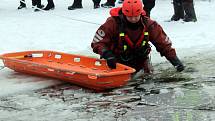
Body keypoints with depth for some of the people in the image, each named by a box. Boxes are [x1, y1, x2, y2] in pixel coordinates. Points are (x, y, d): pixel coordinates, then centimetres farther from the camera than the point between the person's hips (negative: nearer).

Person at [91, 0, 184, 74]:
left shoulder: (148, 25, -14)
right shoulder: (113, 23, -23)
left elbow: (164, 43, -8)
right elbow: (97, 42, -22)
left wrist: (174, 59, -19)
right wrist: (107, 54, -41)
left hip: (139, 61, 2)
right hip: (116, 60, -2)